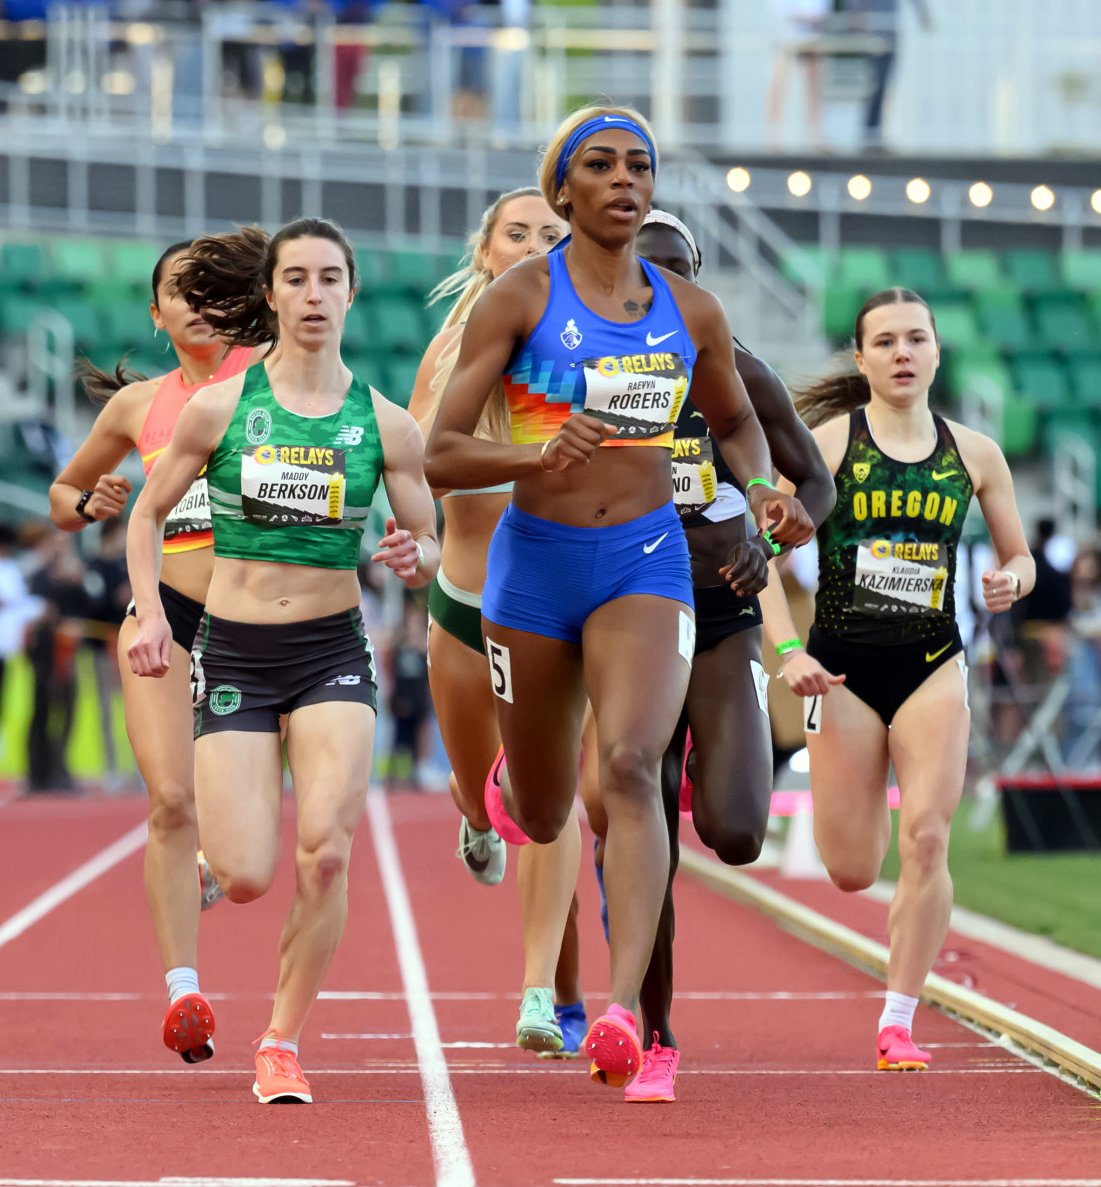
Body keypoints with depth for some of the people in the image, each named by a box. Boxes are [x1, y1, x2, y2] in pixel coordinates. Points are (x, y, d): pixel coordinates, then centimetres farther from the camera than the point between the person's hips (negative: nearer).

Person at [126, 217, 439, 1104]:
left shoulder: (386, 424, 1)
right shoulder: (218, 408, -2)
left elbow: (429, 550, 9)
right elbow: (150, 514, 8)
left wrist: (416, 556, -15)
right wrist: (150, 612, -7)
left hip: (332, 653, 1)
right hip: (233, 654, -1)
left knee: (323, 853, -18)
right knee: (247, 881, -8)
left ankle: (283, 1045, -1)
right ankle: (216, 841, 32)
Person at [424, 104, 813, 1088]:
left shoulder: (692, 313, 4)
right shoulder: (520, 298, -6)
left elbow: (737, 423, 23)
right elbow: (439, 457, -11)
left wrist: (765, 494, 1)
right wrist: (533, 458, -30)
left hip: (647, 563, 1)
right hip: (536, 562, -1)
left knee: (631, 766, -24)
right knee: (543, 821, 13)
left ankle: (624, 1009, -33)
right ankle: (509, 777, 53)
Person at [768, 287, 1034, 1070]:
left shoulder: (974, 454, 5)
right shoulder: (828, 442, -3)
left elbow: (1020, 556, 16)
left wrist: (1013, 581, -8)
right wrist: (789, 651, -17)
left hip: (933, 667, 1)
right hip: (845, 668, -1)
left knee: (926, 838, -15)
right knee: (853, 872, 1)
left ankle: (899, 1021, -5)